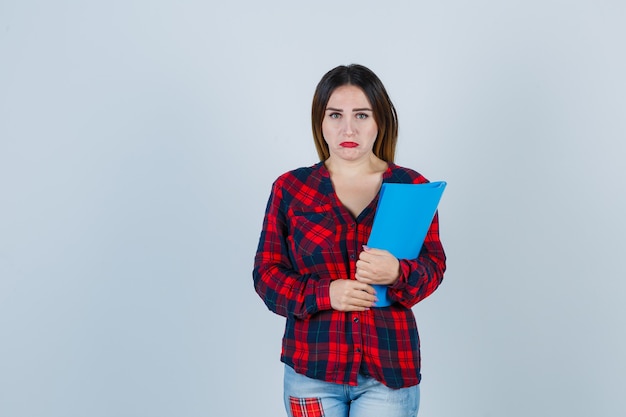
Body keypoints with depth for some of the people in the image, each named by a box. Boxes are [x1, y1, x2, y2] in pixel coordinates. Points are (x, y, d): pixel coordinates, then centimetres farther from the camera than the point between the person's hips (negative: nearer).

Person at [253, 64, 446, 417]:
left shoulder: (412, 186, 2)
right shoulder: (290, 189, 1)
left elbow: (434, 267, 2)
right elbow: (267, 272, 2)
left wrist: (398, 273, -21)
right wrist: (324, 293, -15)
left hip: (389, 370, 0)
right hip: (312, 369, 1)